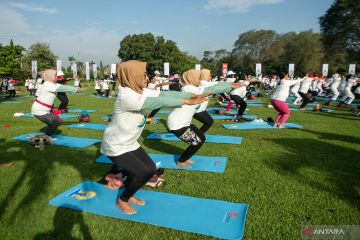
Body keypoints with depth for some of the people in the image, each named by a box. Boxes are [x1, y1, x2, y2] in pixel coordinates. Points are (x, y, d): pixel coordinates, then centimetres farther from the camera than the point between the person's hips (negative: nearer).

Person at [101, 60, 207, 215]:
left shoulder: (141, 91, -3)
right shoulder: (126, 96, -30)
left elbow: (163, 94, -7)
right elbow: (158, 102, -35)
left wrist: (191, 95, -12)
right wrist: (186, 102, -31)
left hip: (130, 144, 9)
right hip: (115, 147, -9)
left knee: (151, 169, 8)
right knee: (142, 173, -12)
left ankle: (128, 195, 30)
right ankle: (122, 201, 14)